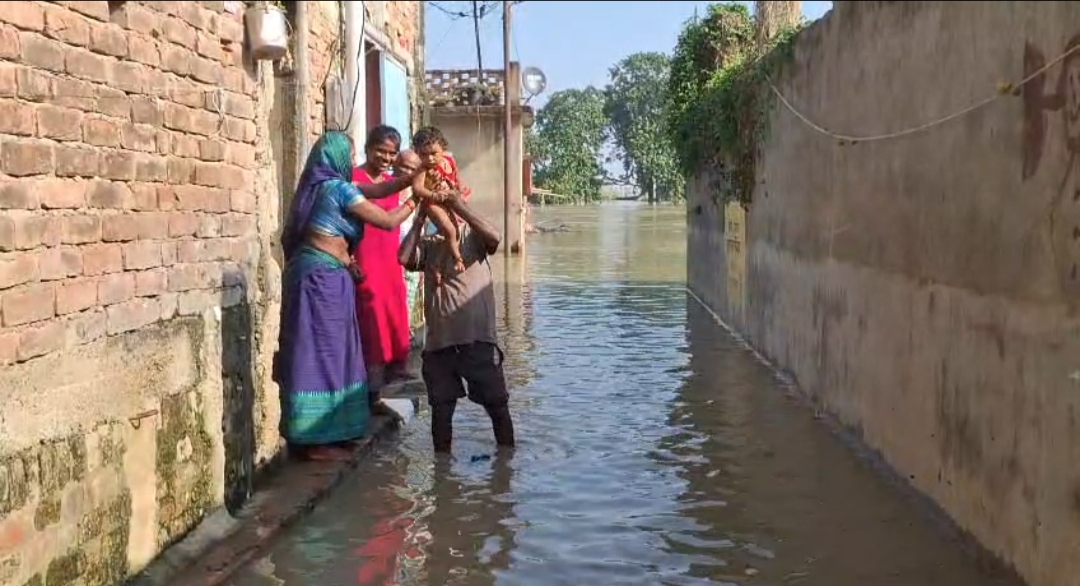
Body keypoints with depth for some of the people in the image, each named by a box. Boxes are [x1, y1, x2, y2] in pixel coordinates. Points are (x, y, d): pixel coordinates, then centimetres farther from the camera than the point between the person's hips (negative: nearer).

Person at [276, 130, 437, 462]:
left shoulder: (321, 185, 14)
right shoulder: (339, 188, -12)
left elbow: (371, 191, 18)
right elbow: (388, 221, -7)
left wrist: (412, 178, 11)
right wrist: (415, 200, 9)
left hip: (316, 274, 9)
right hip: (323, 277, -9)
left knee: (319, 353, 13)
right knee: (322, 353, -5)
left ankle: (313, 434, 19)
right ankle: (318, 442, 1)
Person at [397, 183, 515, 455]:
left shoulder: (473, 236, 5)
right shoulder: (429, 244, 10)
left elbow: (494, 238, -17)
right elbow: (404, 258, -8)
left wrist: (460, 208, -17)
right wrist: (420, 218, -6)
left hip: (478, 339, -2)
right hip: (439, 342, 2)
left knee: (497, 405, 7)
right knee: (441, 408, 11)